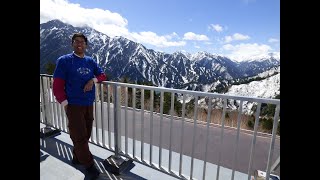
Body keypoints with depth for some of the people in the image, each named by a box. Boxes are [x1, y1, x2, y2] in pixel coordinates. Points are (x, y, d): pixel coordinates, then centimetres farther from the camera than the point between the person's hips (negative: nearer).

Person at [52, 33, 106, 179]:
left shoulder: (90, 61, 8)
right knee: (79, 137, 0)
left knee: (86, 135, 14)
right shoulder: (64, 60, -5)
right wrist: (65, 104, -11)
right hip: (73, 105, -5)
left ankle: (77, 157, 37)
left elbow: (102, 75, 12)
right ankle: (88, 164, 17)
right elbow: (57, 85, -6)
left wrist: (93, 80, -9)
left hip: (89, 105, 5)